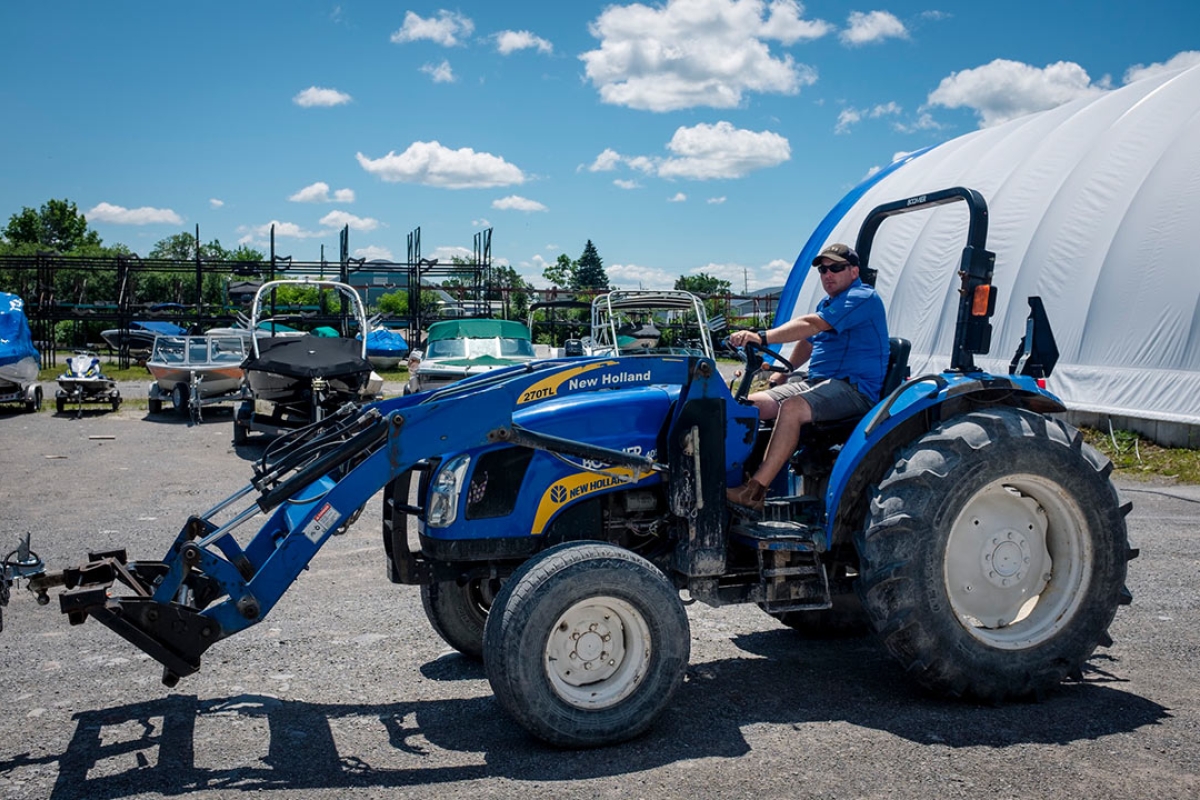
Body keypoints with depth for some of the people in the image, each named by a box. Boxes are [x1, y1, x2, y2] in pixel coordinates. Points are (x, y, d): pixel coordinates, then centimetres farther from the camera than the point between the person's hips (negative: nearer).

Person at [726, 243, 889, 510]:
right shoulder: (828, 303, 23)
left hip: (854, 388, -9)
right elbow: (808, 342, 35)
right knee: (749, 404, -9)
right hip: (814, 381, 10)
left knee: (793, 407, -35)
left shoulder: (863, 298, -9)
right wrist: (782, 372, 19)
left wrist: (762, 337, -33)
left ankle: (754, 491, -37)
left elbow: (811, 325, -24)